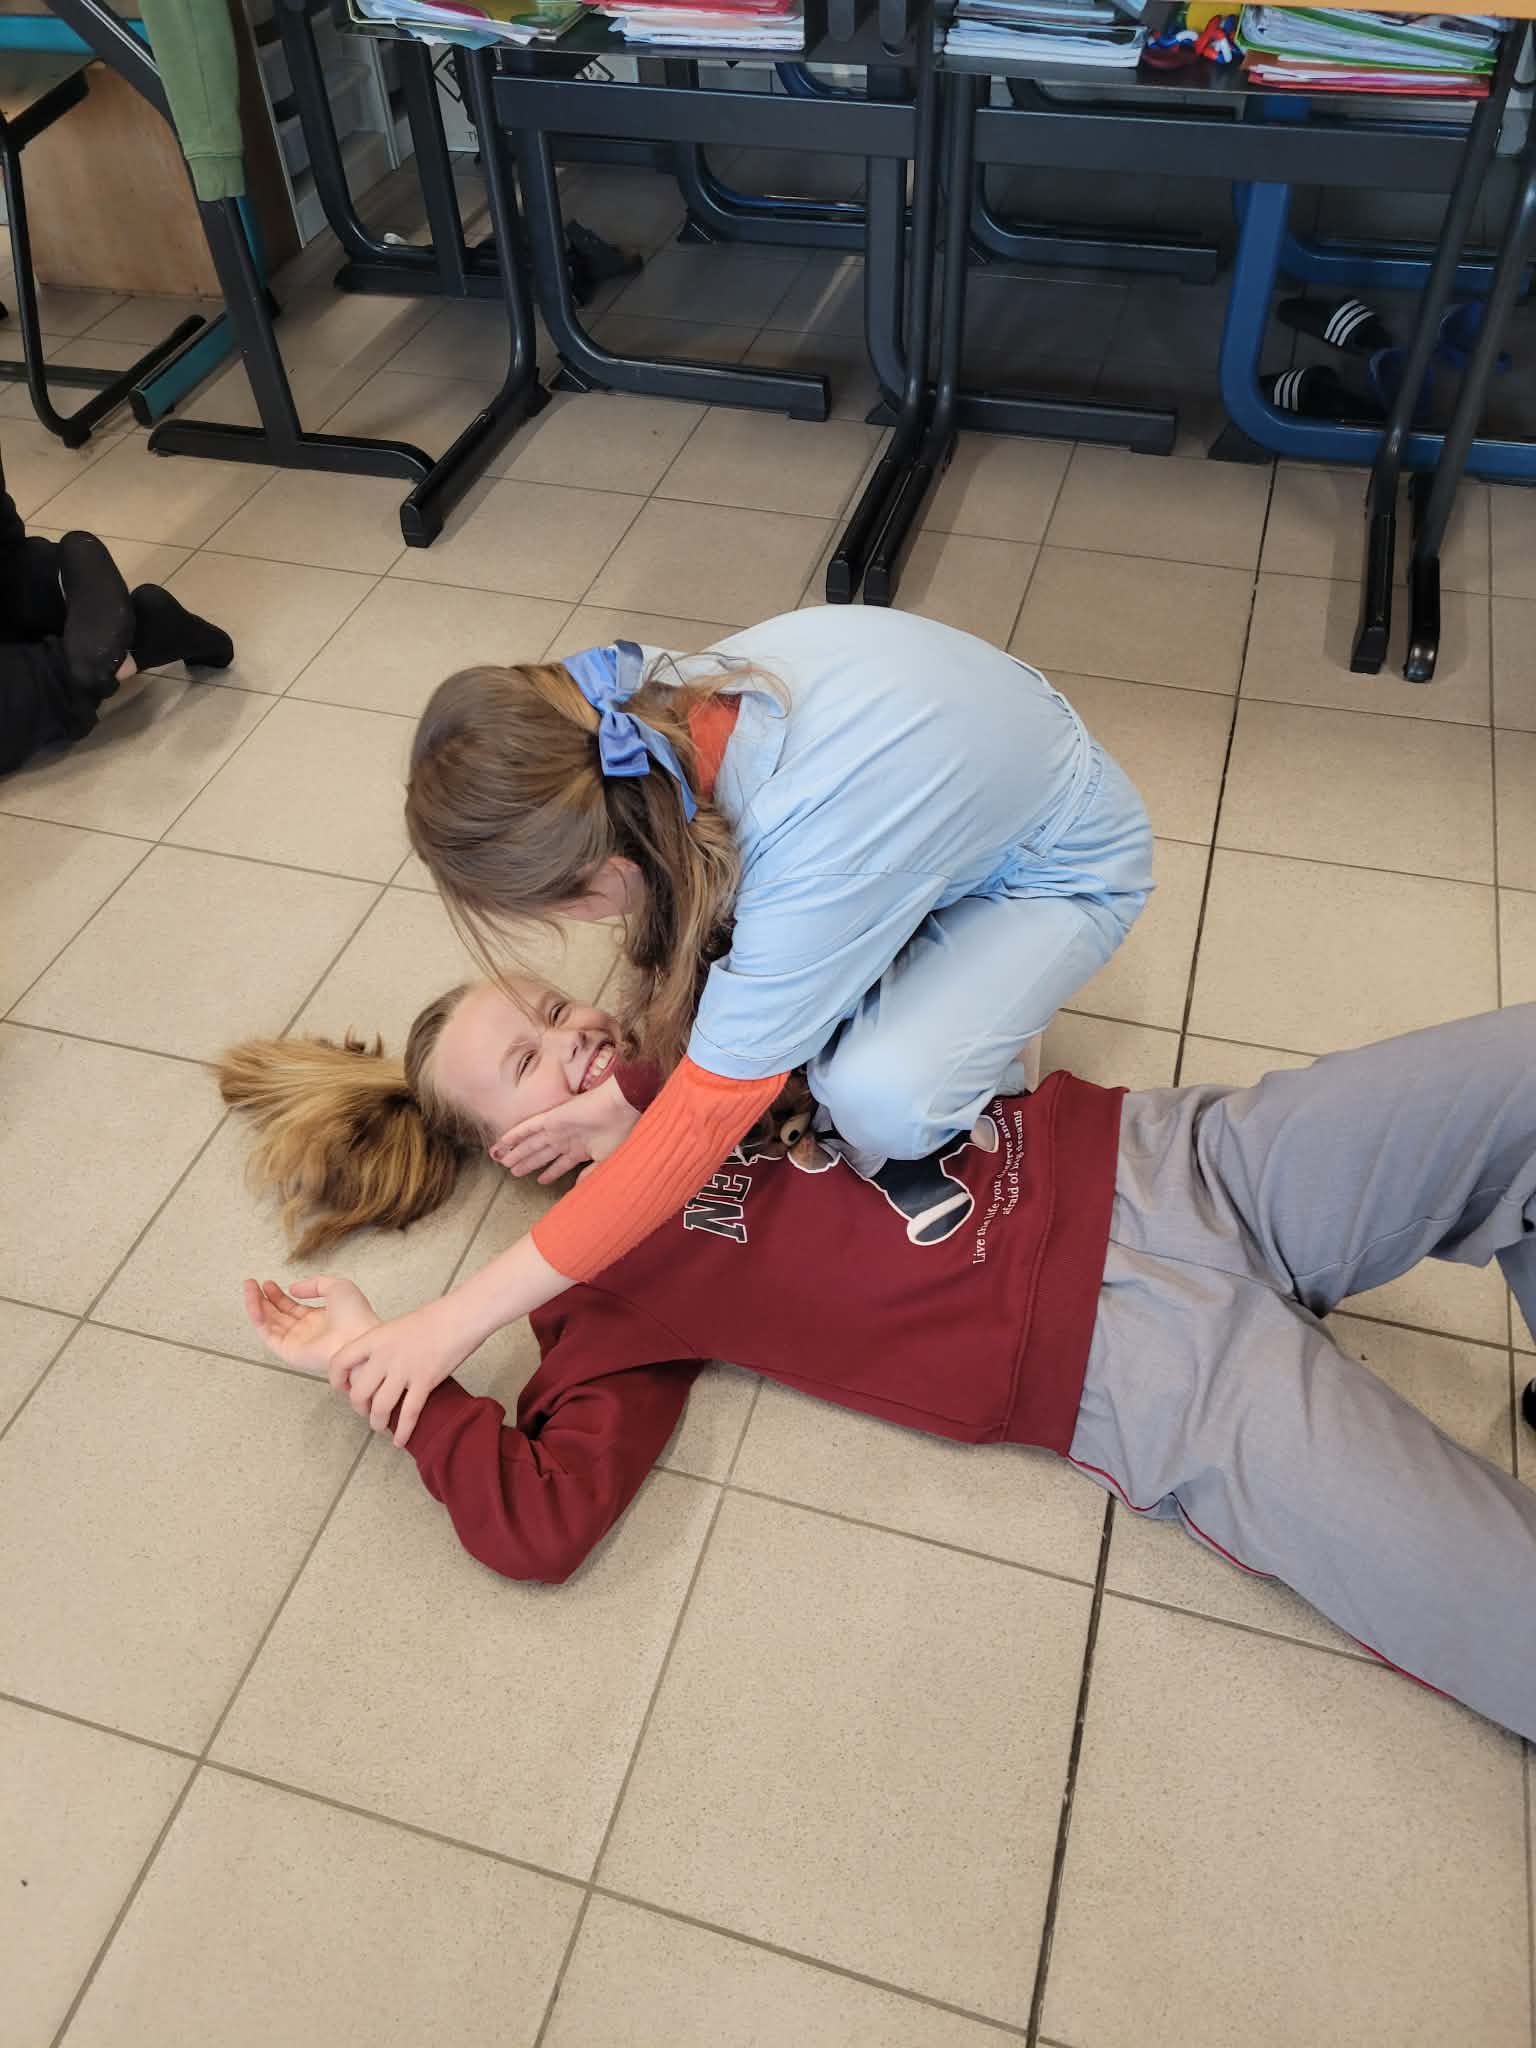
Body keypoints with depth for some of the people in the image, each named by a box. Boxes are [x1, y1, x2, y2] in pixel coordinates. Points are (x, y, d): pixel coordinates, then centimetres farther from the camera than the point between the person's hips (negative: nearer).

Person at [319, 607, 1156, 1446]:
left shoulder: (811, 854, -43)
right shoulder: (662, 707, -24)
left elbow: (705, 1117, -37)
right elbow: (679, 903, -7)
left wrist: (462, 1317, -32)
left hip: (1062, 872, -6)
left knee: (878, 1099, -29)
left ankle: (980, 1054, 3)